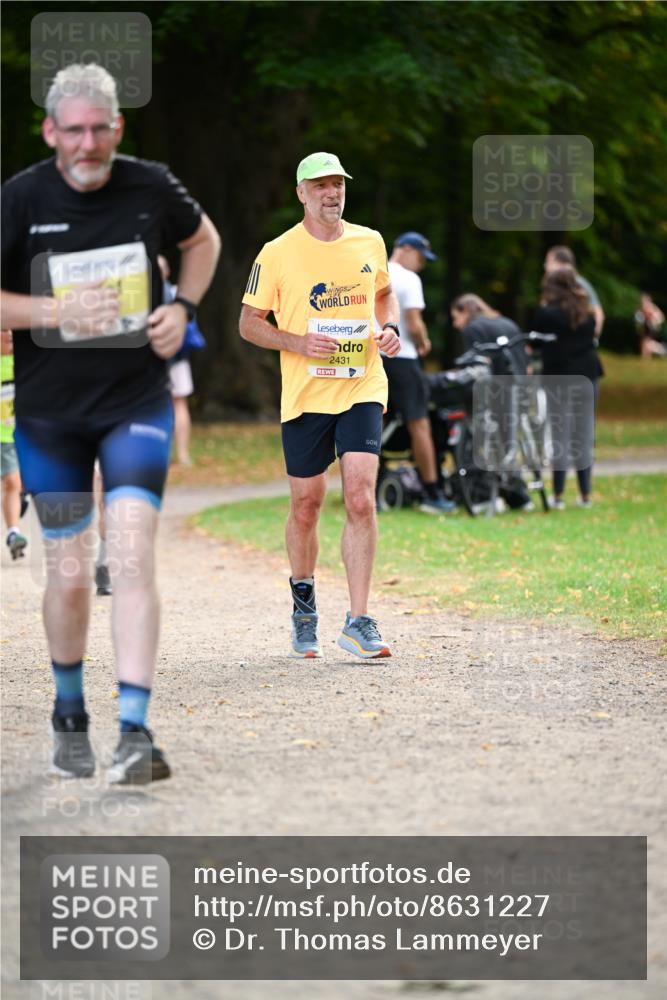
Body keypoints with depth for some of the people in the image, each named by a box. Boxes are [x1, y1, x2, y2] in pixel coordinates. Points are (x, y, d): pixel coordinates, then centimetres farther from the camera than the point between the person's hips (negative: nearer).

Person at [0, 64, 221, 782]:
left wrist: (182, 308, 3)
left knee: (131, 555, -15)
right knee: (69, 575, 6)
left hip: (137, 403, 0)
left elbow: (203, 240, 18)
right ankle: (69, 714, 30)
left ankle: (135, 732, -18)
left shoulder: (151, 187, -3)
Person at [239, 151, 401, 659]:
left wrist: (389, 327, 3)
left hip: (362, 389, 1)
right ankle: (304, 603, 31)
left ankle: (359, 621, -12)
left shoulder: (369, 242, 7)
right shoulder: (277, 254, -3)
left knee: (361, 499, -13)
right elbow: (249, 323, 1)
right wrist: (299, 342, -15)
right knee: (306, 505, 6)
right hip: (304, 394, -1)